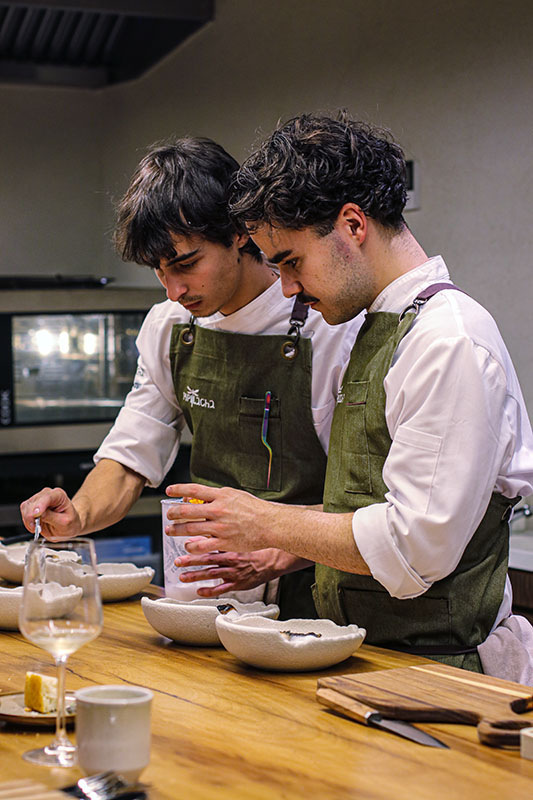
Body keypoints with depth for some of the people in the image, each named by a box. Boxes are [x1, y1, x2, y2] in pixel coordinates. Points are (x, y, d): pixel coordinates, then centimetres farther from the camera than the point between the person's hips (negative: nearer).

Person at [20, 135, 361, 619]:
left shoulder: (335, 330, -12)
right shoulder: (170, 326, 7)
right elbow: (130, 460, 12)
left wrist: (277, 558, -23)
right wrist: (78, 516, -9)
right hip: (208, 595, 5)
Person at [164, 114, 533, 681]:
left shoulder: (450, 339, -14)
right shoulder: (378, 331, 17)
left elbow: (416, 546, -19)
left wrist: (269, 525, -10)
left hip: (435, 670, -8)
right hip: (368, 656, 8)